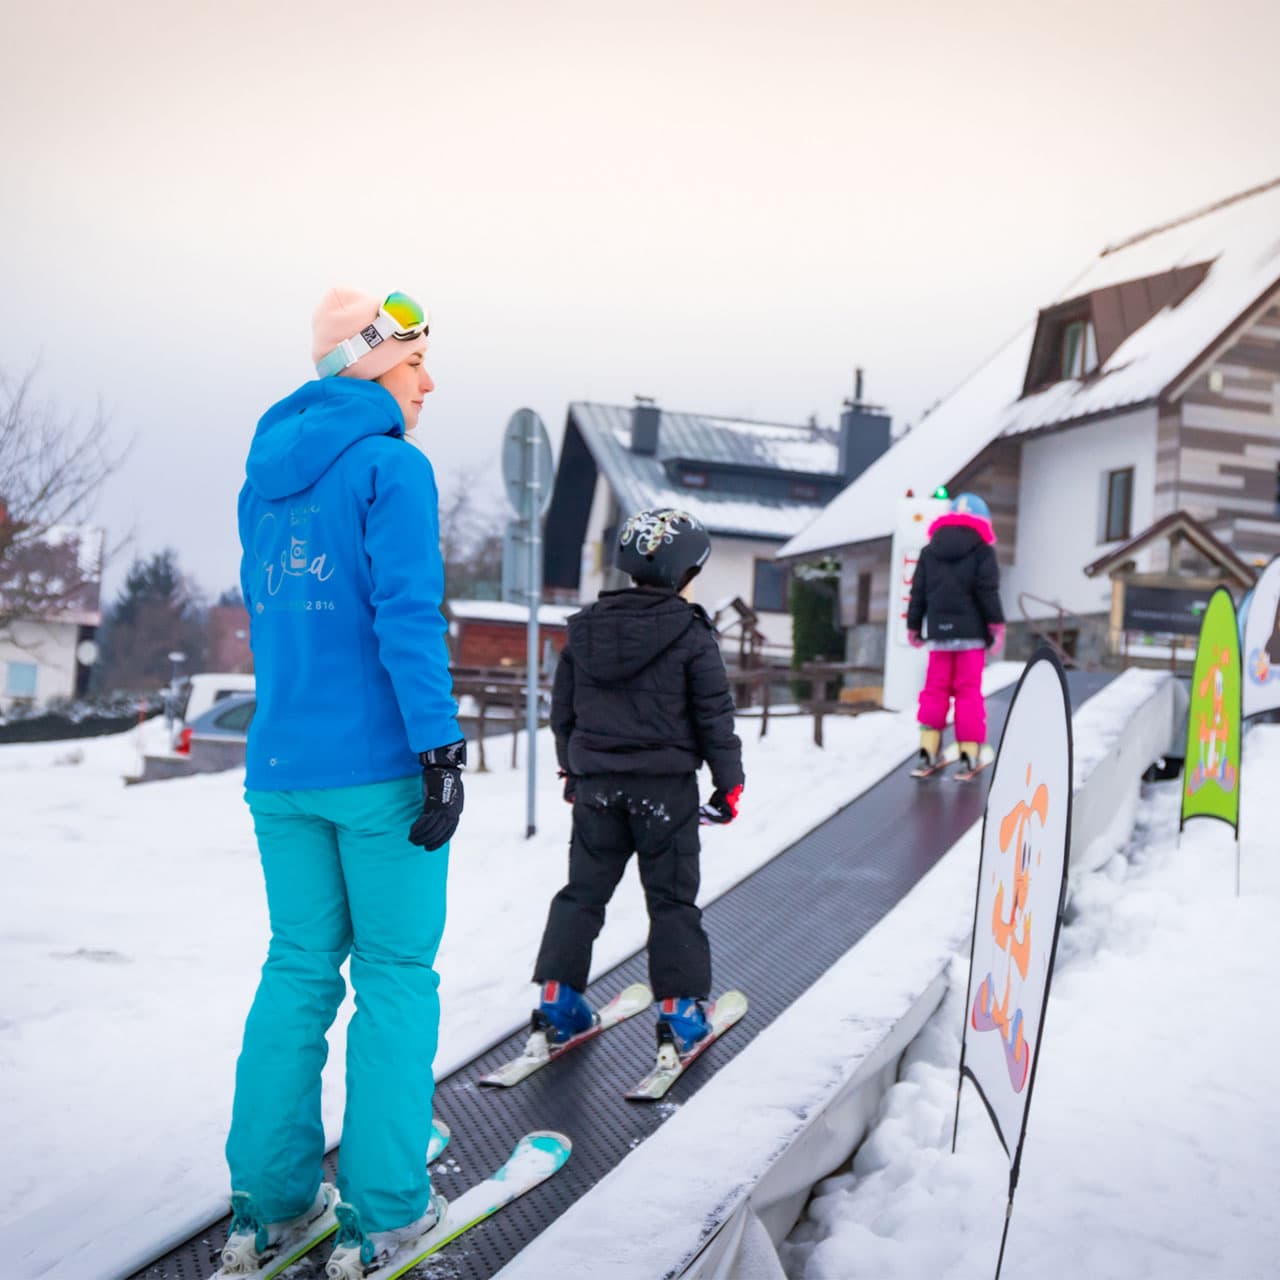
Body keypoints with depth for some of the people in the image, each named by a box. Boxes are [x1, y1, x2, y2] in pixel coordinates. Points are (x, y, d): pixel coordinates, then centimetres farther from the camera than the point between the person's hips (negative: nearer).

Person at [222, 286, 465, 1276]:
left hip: (280, 770, 7)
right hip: (379, 767, -7)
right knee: (396, 972, 3)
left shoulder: (265, 476, 15)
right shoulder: (392, 466, -8)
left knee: (298, 967, 14)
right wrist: (442, 747, -17)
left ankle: (270, 1197, 19)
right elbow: (408, 616, -17)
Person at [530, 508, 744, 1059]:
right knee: (672, 897, 7)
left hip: (597, 784, 4)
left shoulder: (584, 628, 3)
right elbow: (715, 718, -8)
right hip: (666, 786, -4)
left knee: (583, 891, 14)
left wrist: (572, 770, 24)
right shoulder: (691, 635, -11)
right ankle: (679, 1010, 11)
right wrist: (729, 782, 2)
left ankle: (556, 1002, 14)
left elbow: (562, 711, 11)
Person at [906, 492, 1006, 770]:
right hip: (970, 632, -3)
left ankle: (928, 744, 1)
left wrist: (914, 625, 18)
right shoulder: (982, 551, -1)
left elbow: (918, 592, 11)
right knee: (969, 690, 0)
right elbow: (988, 591, -8)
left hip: (939, 631, 3)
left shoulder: (929, 551, 11)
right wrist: (996, 624, -5)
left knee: (935, 688, 8)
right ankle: (969, 748, -3)